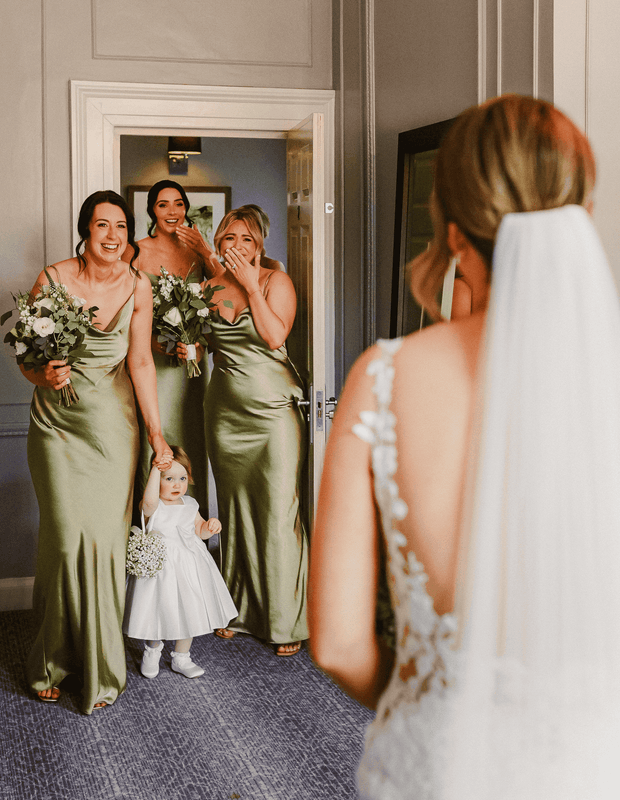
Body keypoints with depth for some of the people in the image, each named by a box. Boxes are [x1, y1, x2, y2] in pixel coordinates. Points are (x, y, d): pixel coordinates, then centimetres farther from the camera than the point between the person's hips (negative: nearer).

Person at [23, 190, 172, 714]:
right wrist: (44, 377, -23)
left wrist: (156, 434, -2)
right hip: (58, 421, -1)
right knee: (68, 536, -6)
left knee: (106, 538, -1)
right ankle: (55, 660, 14)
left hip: (112, 423, 1)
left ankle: (100, 665, 15)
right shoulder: (53, 279, -9)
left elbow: (140, 362, 0)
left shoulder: (138, 287, -3)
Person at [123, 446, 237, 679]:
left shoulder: (190, 505, 5)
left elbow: (199, 530, 17)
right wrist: (156, 468, -38)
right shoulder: (152, 507, -14)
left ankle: (181, 657, 30)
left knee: (189, 613, 11)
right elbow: (150, 500, -39)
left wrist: (210, 526, -6)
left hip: (189, 567, 5)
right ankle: (153, 649, 37)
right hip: (161, 568, -5)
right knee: (158, 612, 6)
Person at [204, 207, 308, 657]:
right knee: (234, 511, 10)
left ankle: (287, 623, 4)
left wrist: (251, 286, -15)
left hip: (274, 409, -4)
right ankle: (239, 611, 22)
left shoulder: (276, 281, -2)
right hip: (227, 412, 4)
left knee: (279, 514, -5)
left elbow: (275, 336, -17)